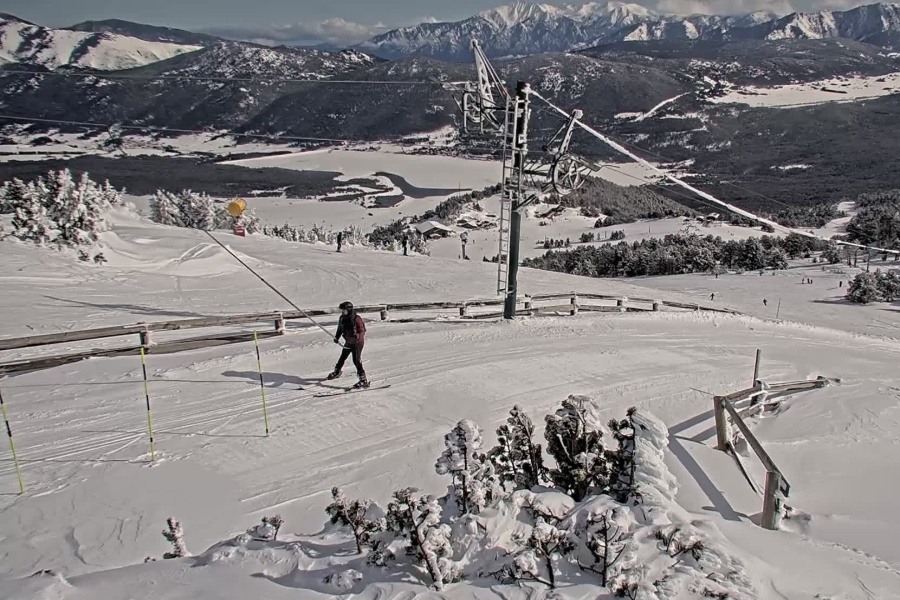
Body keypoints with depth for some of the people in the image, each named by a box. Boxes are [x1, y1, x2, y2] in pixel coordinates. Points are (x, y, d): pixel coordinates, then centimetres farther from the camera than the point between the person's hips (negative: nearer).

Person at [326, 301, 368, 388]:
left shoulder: (357, 319, -22)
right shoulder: (342, 318, -2)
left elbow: (362, 331, -19)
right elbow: (340, 329, 14)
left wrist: (357, 336, -36)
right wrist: (337, 337, 5)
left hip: (357, 342, -7)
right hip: (348, 342, 7)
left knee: (356, 360, -14)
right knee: (343, 357, 22)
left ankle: (363, 380, -11)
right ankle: (336, 372, 47)